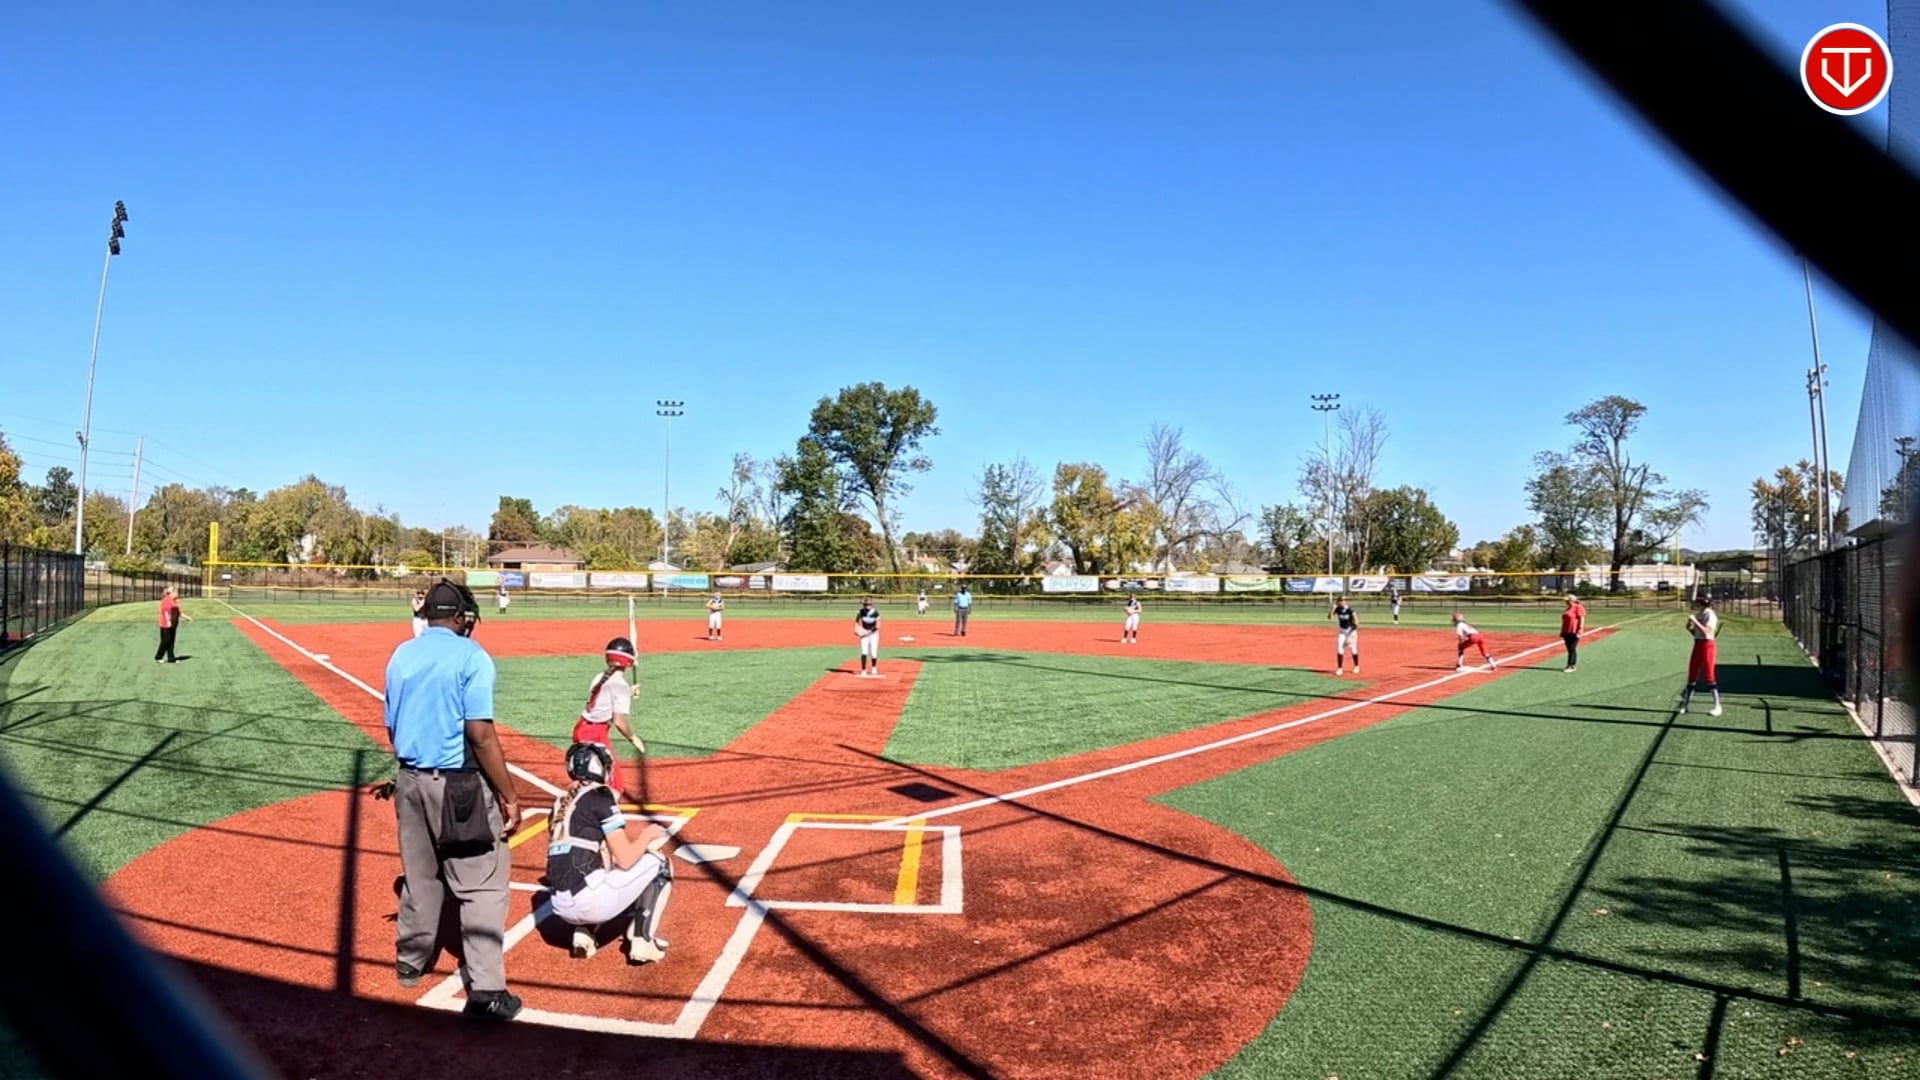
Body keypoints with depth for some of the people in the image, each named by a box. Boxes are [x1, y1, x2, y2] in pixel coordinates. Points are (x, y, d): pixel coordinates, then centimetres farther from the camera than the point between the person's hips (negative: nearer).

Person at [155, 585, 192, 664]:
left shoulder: (174, 601, 16)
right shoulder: (166, 600, -13)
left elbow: (178, 613, 23)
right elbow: (165, 611, -21)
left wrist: (187, 617, 22)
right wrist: (168, 621, -29)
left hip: (173, 625, 9)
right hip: (166, 625, -9)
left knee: (171, 642, 9)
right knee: (165, 642, -5)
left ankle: (171, 658, 12)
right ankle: (158, 658, 6)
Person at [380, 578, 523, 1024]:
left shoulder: (400, 656, 6)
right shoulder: (470, 656, -14)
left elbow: (392, 729, 13)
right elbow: (480, 734, -20)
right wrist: (509, 795, -15)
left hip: (411, 781, 7)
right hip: (460, 785, -7)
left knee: (419, 877, 23)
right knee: (482, 886, -1)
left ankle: (410, 962, 39)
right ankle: (486, 991, -4)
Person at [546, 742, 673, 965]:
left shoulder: (561, 803, 17)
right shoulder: (600, 796, -5)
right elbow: (625, 860, -8)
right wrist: (647, 836, 12)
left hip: (561, 906, 7)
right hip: (588, 900, -7)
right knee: (659, 864, 10)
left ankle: (583, 932, 14)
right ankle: (642, 941, 4)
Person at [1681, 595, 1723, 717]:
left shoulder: (1710, 615, -12)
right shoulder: (1698, 614, 13)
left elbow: (1706, 632, -23)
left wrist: (1695, 621, -24)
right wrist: (1689, 628, 0)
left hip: (1707, 645, -8)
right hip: (1697, 644, 8)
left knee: (1709, 676, -7)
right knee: (1692, 675, 11)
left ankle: (1717, 706, -1)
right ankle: (1684, 703, 16)